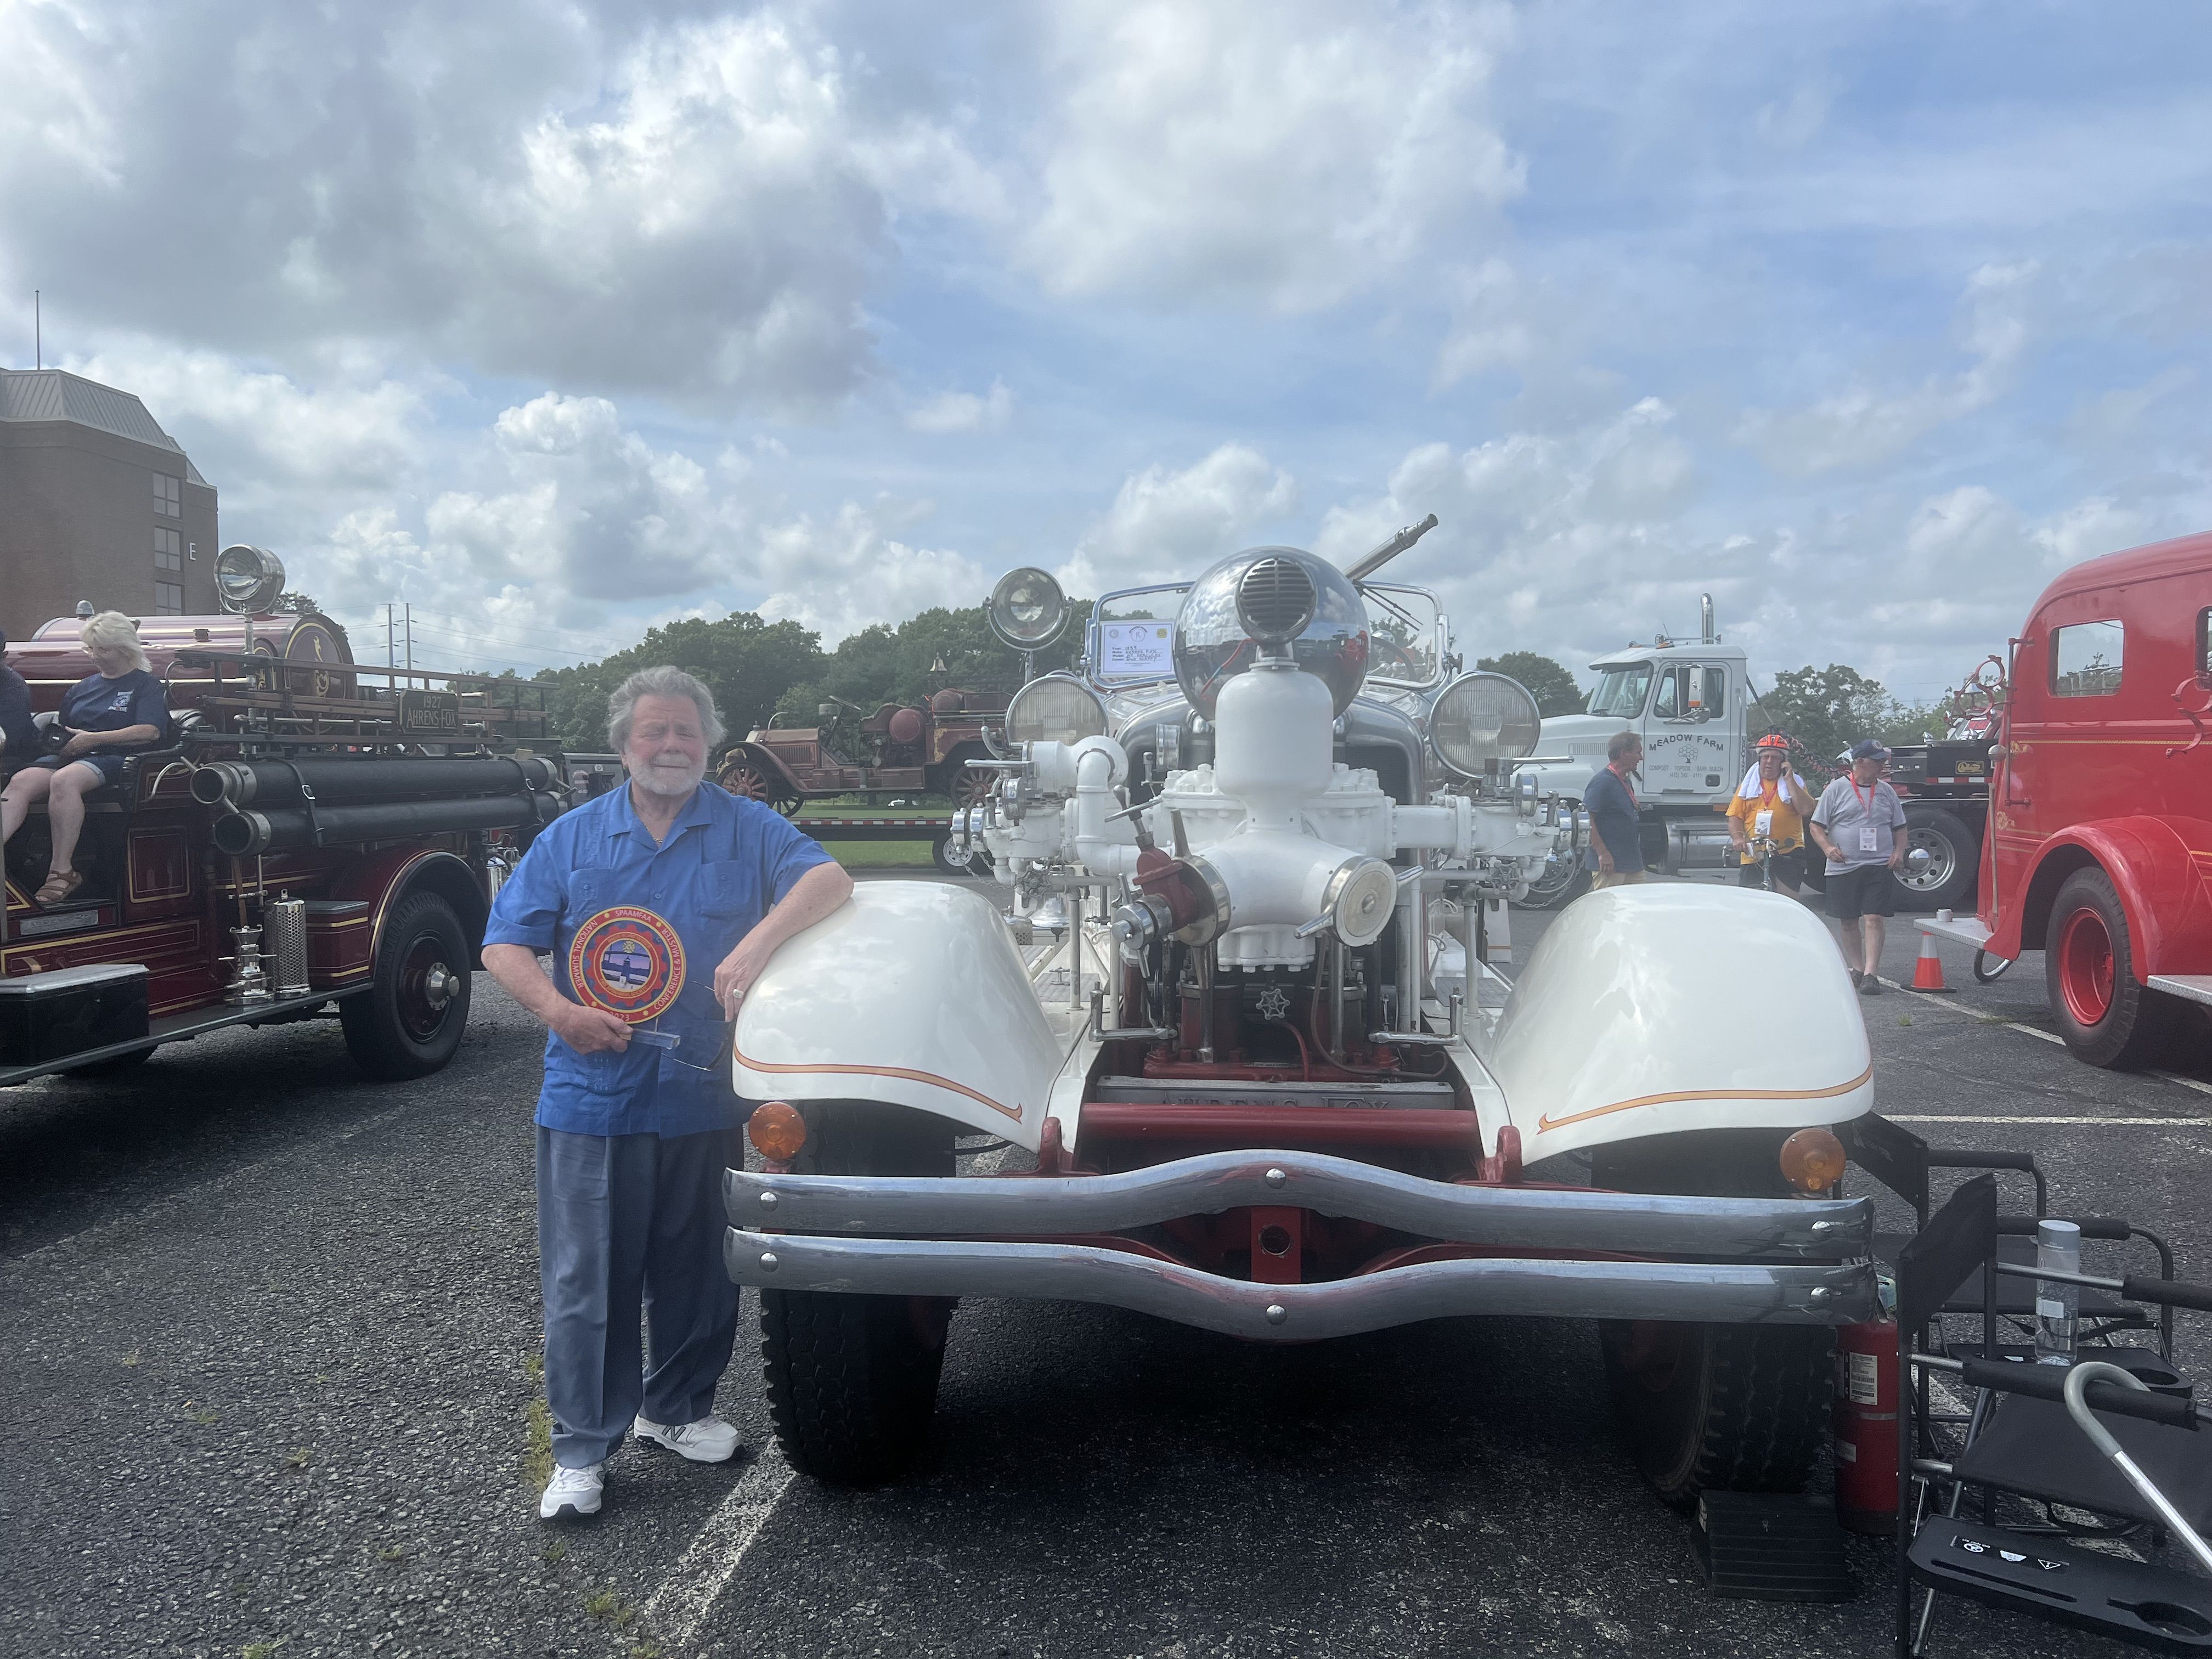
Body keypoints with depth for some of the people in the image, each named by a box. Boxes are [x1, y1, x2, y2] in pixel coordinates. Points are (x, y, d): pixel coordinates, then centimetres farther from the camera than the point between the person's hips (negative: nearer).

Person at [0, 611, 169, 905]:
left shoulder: (145, 685, 8)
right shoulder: (82, 688, 29)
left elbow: (152, 731, -9)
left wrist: (93, 739, -10)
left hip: (113, 757, -6)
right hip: (69, 756, 6)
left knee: (64, 780, -37)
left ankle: (62, 870, -34)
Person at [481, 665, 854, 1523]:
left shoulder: (747, 830, 4)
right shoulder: (571, 838, 6)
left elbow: (828, 880, -10)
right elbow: (505, 945, 4)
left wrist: (758, 940, -27)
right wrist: (560, 1012, -14)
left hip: (704, 1101, 1)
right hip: (592, 1101, 0)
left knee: (697, 1274, 14)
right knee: (586, 1281, 4)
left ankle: (676, 1407, 35)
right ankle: (581, 1450, 17)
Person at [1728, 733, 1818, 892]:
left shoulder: (1795, 783, 10)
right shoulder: (1748, 784, 14)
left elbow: (1806, 810, -7)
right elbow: (1735, 817, 7)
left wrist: (1789, 780, -6)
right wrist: (1738, 838, -13)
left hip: (1788, 854, -1)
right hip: (1752, 856, 2)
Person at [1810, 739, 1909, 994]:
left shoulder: (1886, 791, 12)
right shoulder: (1836, 789, 2)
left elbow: (1899, 828, 20)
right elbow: (1817, 826, 2)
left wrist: (1899, 851, 3)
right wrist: (1828, 847, -15)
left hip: (1879, 867, 1)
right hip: (1843, 868, -1)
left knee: (1874, 919, -11)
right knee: (1848, 922, 8)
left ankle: (1870, 975, -14)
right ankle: (1857, 969, 22)